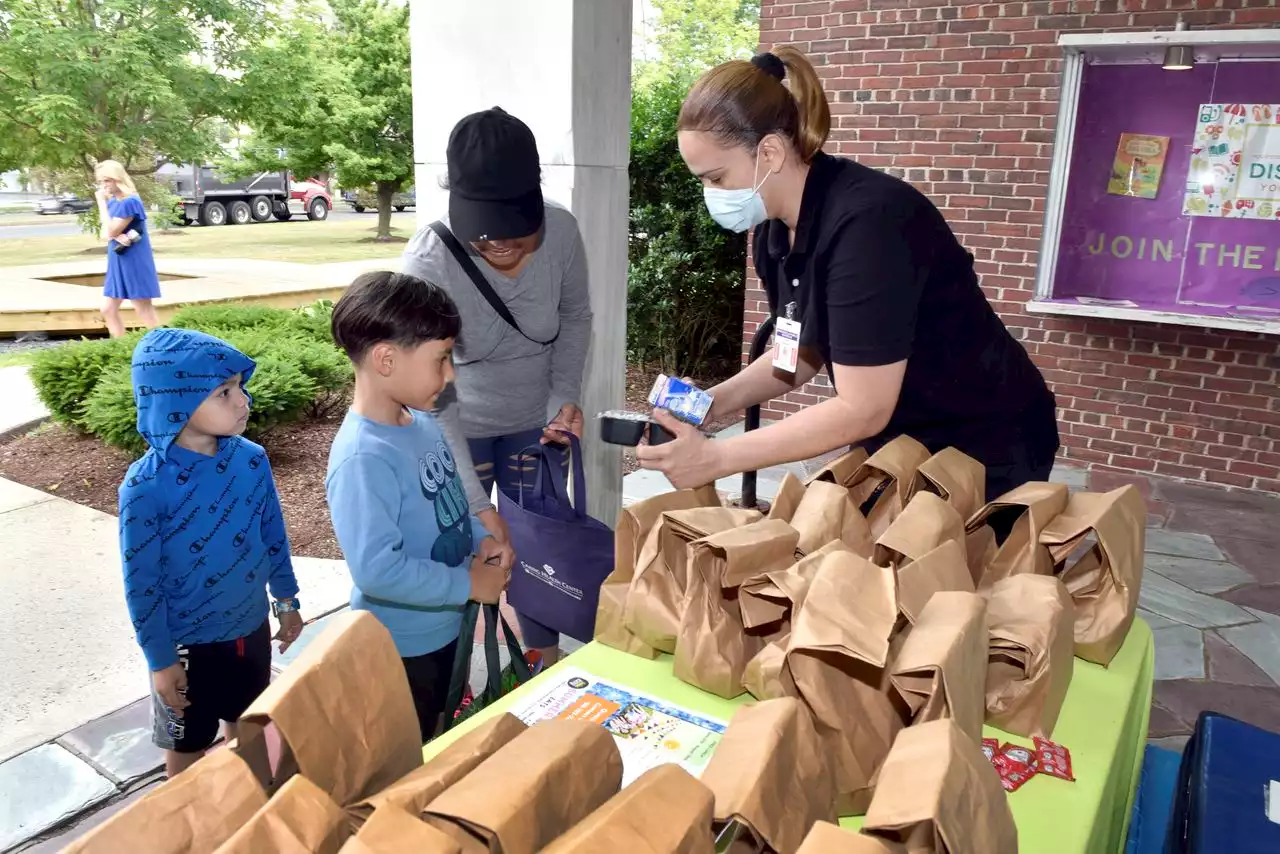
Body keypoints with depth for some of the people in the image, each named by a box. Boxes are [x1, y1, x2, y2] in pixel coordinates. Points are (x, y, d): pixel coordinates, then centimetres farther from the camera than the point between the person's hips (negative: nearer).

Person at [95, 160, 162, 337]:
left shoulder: (130, 202, -16)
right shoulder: (112, 202, 11)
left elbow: (111, 231, -19)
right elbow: (105, 235, 9)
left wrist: (102, 202, -15)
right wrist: (117, 237, -14)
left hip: (134, 264, -9)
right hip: (118, 264, 9)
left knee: (145, 313, -6)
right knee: (108, 310, 11)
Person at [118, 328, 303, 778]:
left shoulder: (252, 458, -12)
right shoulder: (146, 486, -25)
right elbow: (141, 582, -16)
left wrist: (286, 600, 10)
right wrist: (160, 660, -10)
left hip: (251, 628, 4)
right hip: (188, 643, -4)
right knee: (187, 743, 20)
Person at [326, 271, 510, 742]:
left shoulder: (422, 422, -3)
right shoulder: (363, 457, -32)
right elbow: (379, 569, -34)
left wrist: (481, 539, -5)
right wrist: (469, 584, -23)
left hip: (447, 625, 8)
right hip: (401, 647, -8)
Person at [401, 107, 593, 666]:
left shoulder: (562, 232, -22)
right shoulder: (428, 263, -31)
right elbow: (433, 395, -30)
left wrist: (566, 397, -13)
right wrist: (476, 504, -32)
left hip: (536, 420, 3)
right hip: (459, 427, -2)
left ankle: (549, 664, 36)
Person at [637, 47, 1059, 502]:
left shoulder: (866, 222, -29)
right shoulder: (773, 229, -4)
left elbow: (862, 409, -30)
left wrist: (714, 458, -28)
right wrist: (712, 403, -8)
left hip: (981, 450, -7)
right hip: (897, 445, 7)